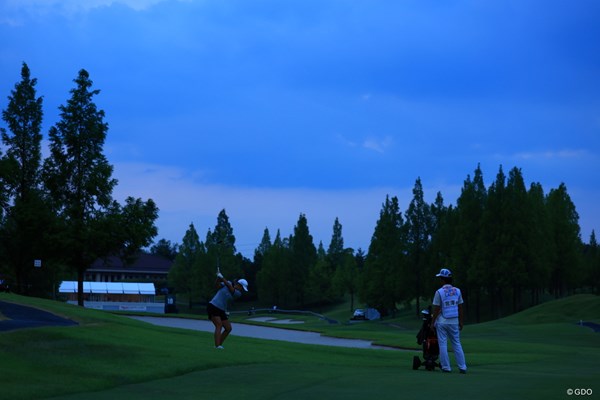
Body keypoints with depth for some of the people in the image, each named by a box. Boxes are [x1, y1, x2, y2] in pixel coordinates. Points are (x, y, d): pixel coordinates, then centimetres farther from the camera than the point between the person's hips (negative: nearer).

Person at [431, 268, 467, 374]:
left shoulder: (439, 292, -11)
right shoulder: (457, 291, 2)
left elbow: (436, 309, -10)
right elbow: (460, 308, 5)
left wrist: (433, 322, -2)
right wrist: (461, 322, 13)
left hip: (442, 322, -4)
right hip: (454, 322, 4)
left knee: (443, 344, 3)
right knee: (457, 344, 9)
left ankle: (446, 367, 2)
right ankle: (462, 367, 5)